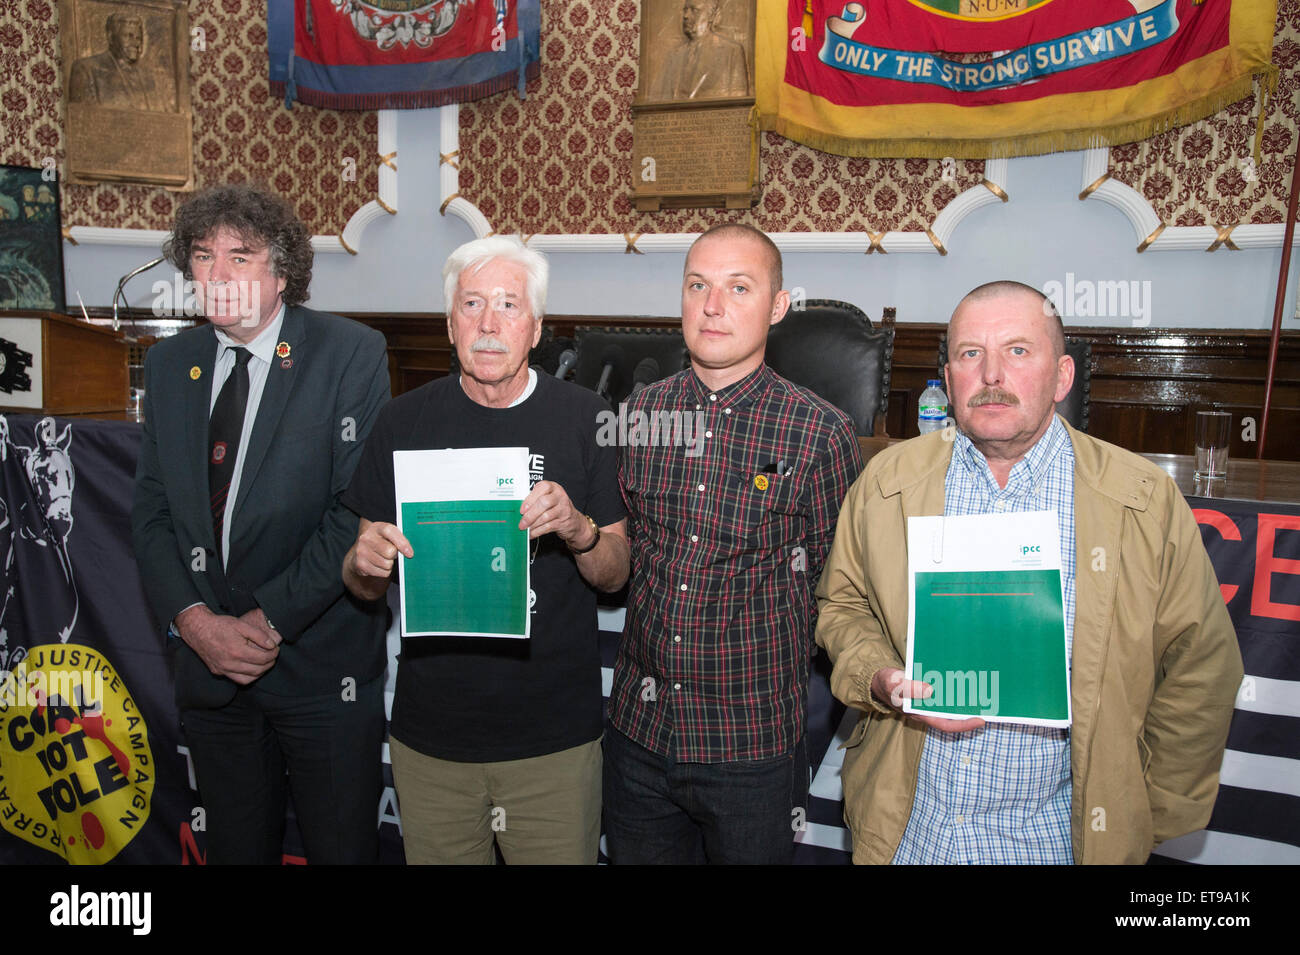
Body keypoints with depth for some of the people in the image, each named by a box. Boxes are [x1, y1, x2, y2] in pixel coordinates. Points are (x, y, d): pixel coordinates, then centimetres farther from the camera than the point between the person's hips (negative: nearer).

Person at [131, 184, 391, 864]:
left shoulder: (352, 354, -9)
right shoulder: (169, 364, 7)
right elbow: (151, 509, 6)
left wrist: (270, 618, -16)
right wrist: (192, 618, -8)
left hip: (322, 663, -4)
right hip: (208, 664, 5)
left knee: (341, 849, 9)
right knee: (235, 849, 20)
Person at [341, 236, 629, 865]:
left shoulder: (584, 418, -5)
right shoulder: (405, 421, 0)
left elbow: (616, 575, 0)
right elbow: (364, 587, 6)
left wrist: (578, 529, -21)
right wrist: (365, 562, -17)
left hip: (554, 735, -1)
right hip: (429, 732, 2)